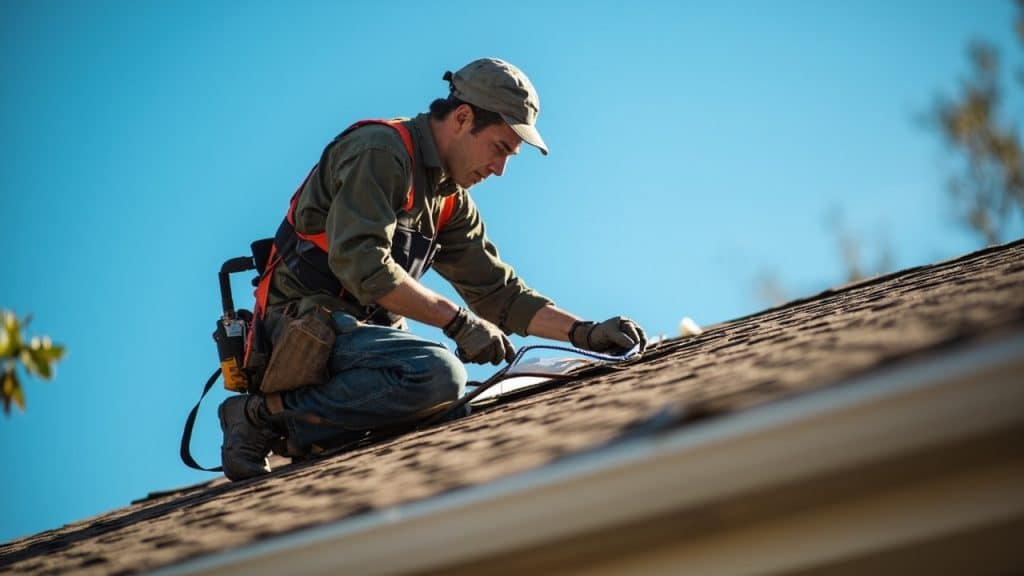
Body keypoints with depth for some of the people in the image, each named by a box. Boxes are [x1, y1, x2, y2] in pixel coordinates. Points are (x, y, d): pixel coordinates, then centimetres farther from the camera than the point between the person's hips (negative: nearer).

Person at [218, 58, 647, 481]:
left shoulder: (451, 201, 17)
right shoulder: (379, 151, -11)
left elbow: (500, 293, 16)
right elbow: (361, 265, -23)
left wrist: (583, 332, 3)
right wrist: (457, 320, -22)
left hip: (361, 328, 9)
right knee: (438, 375, -29)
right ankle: (265, 413, -18)